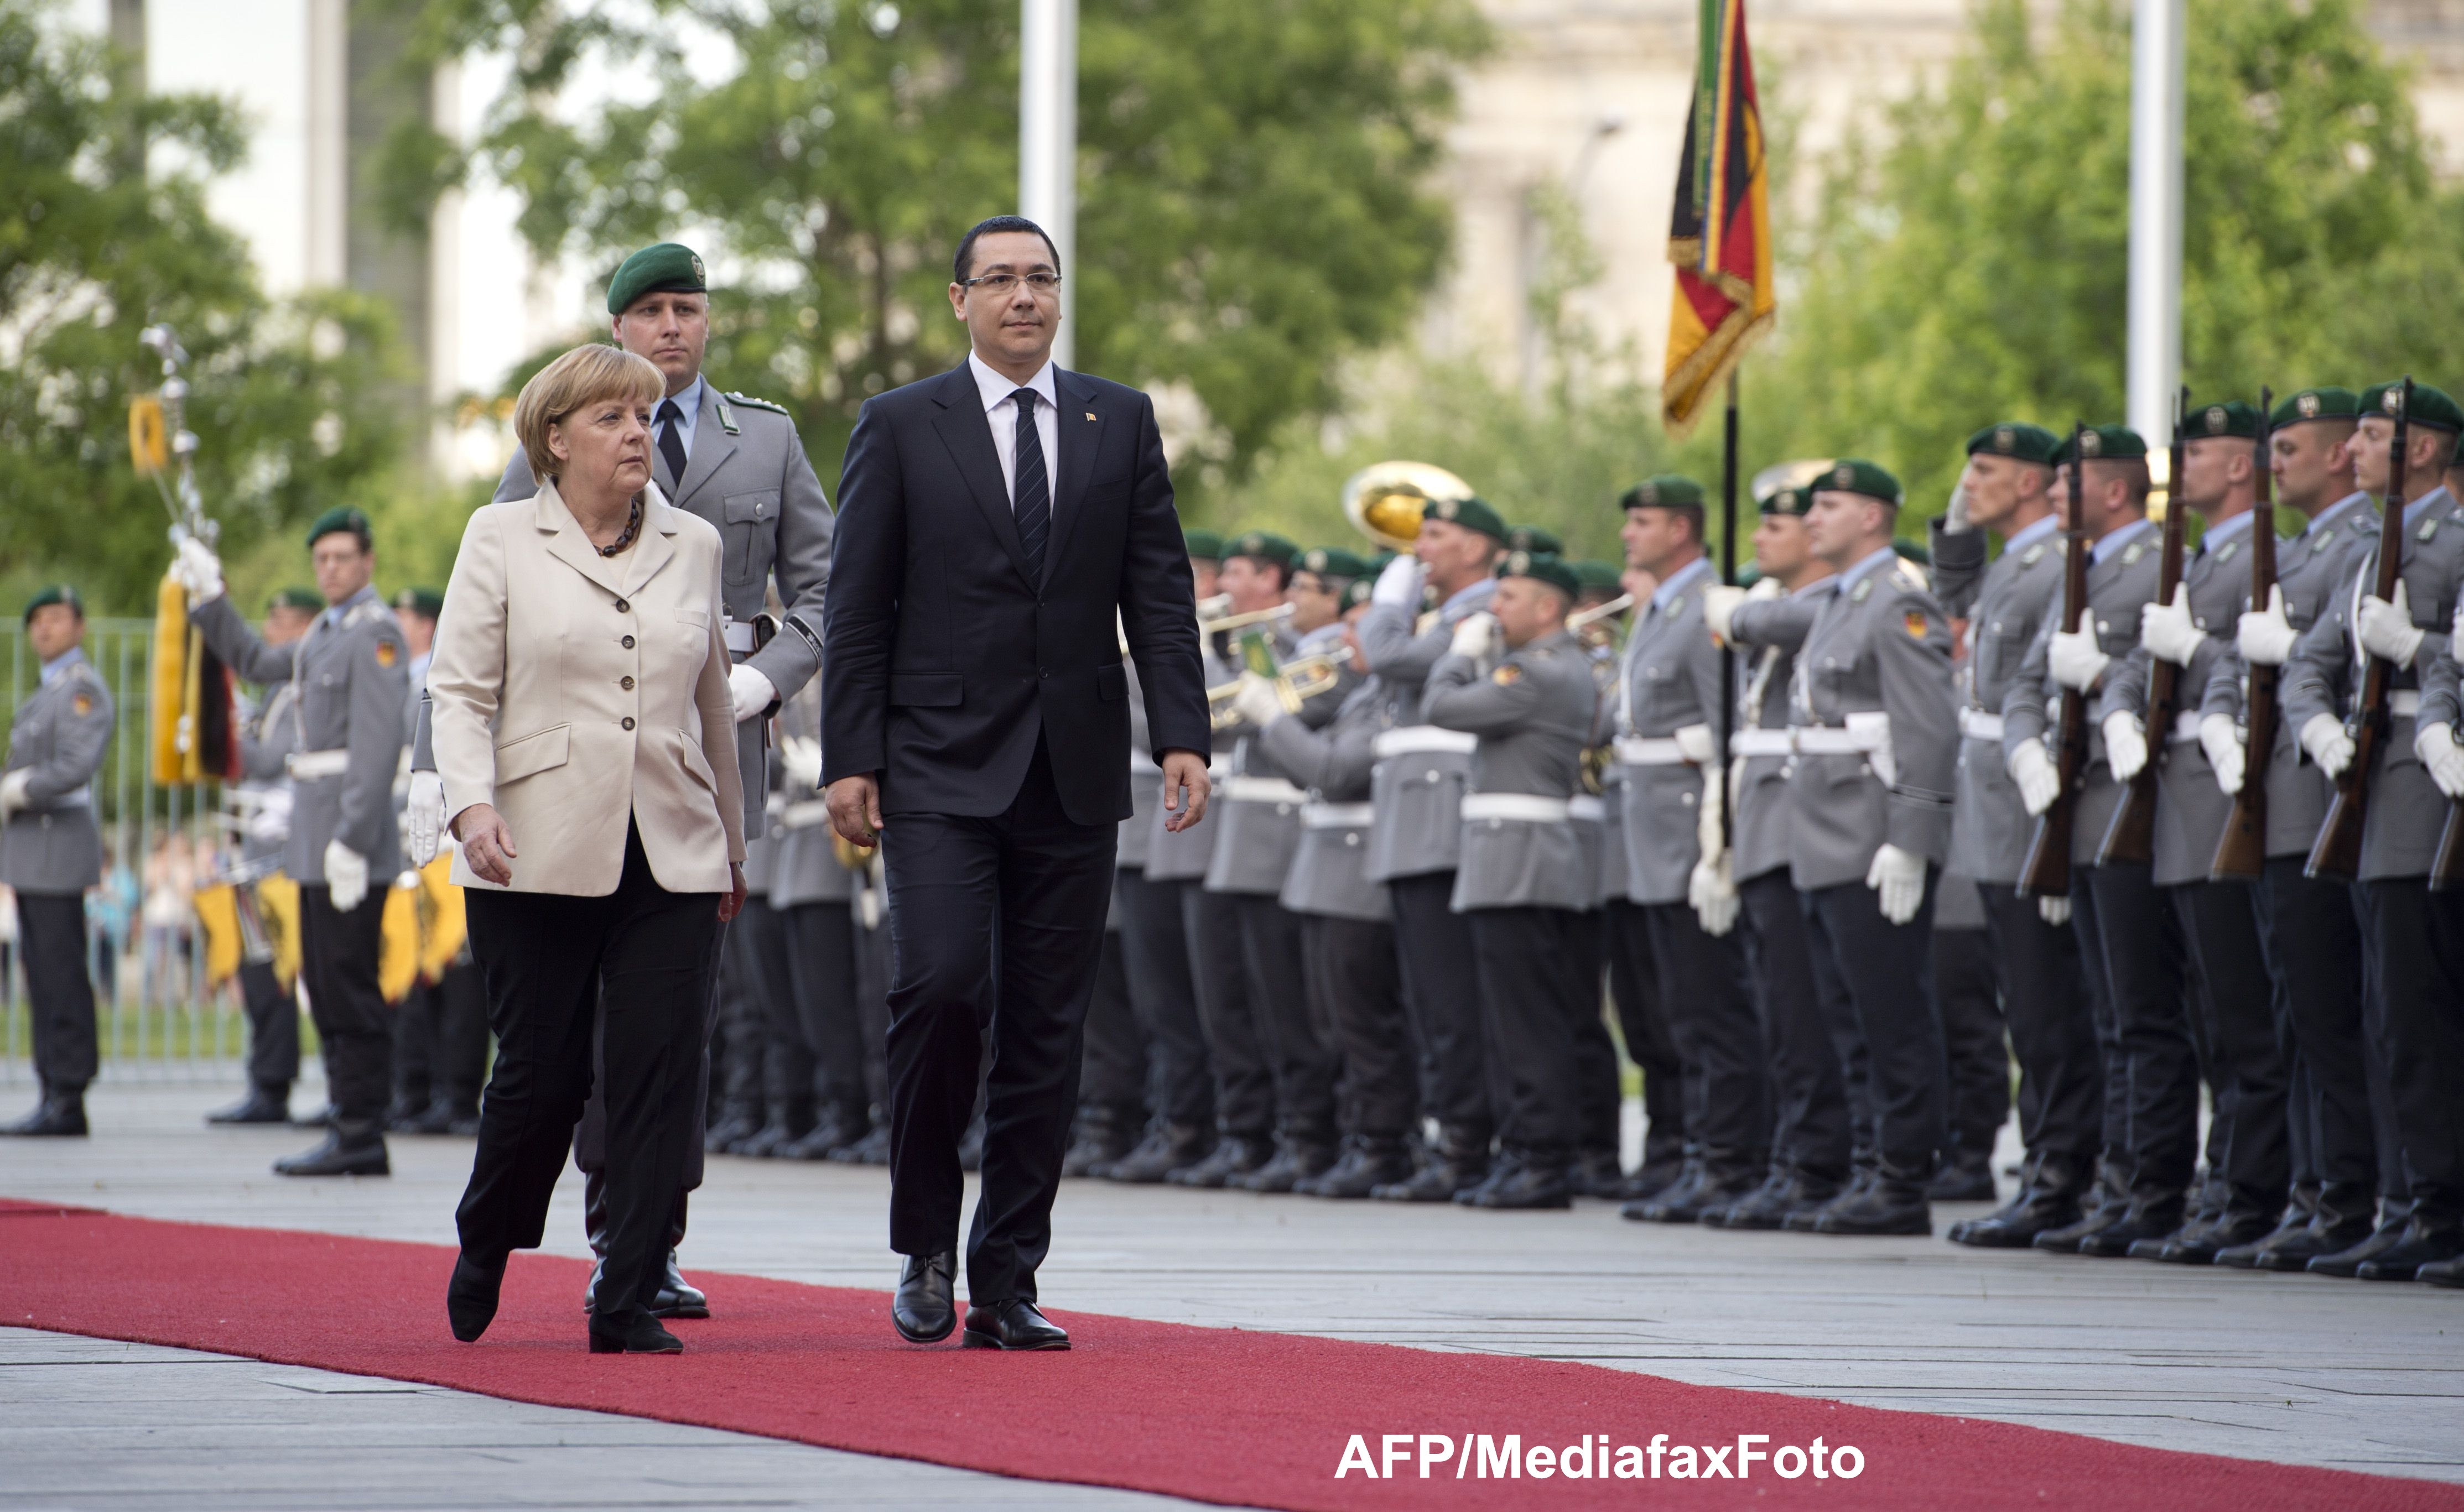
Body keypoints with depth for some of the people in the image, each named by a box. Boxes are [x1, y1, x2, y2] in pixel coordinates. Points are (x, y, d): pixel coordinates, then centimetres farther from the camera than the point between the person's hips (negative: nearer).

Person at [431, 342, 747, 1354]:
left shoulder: (694, 546, 13)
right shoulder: (501, 540, 4)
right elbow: (459, 691, -1)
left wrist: (732, 844, 27)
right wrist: (472, 806, -18)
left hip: (671, 855, 3)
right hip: (539, 855, -3)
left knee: (660, 1080, -5)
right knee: (540, 1073, 0)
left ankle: (627, 1306, 0)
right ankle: (485, 1251, 27)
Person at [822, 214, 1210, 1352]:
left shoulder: (1121, 423, 11)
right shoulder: (899, 427, 4)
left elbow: (1159, 594, 7)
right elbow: (858, 610, 2)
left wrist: (1182, 736, -4)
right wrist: (850, 759, -5)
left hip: (1075, 776, 3)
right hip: (941, 767, -3)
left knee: (1046, 1028, 2)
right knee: (941, 987, -17)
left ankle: (1005, 1284, 7)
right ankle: (926, 1249, -1)